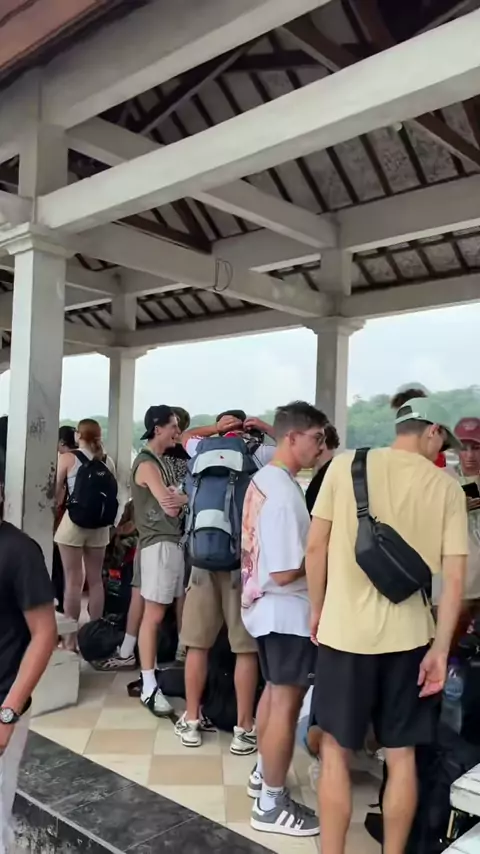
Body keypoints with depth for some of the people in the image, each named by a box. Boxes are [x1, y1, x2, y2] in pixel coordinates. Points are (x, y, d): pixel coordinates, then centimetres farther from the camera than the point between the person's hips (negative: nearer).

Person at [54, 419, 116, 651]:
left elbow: (56, 493, -2)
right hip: (100, 524, 4)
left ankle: (71, 638, 5)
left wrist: (58, 503, 17)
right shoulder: (108, 461, 5)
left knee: (73, 581, 1)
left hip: (73, 521, -4)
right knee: (95, 580, 11)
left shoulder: (67, 458, -5)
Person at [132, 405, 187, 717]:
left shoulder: (166, 462, 18)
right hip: (159, 544, -9)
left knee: (185, 610, 11)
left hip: (179, 540, 9)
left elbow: (174, 502, 14)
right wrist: (191, 496, 0)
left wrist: (179, 498, -8)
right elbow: (168, 504, -17)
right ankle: (149, 687, 1)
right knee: (154, 615, -5)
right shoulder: (146, 464, -9)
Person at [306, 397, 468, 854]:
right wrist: (440, 649, 2)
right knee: (401, 756, 16)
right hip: (410, 635, 2)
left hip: (346, 630, -1)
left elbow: (315, 547, -2)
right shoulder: (447, 487, 0)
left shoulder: (346, 465, -3)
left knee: (335, 752, 11)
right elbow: (454, 577, -3)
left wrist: (317, 609, 10)